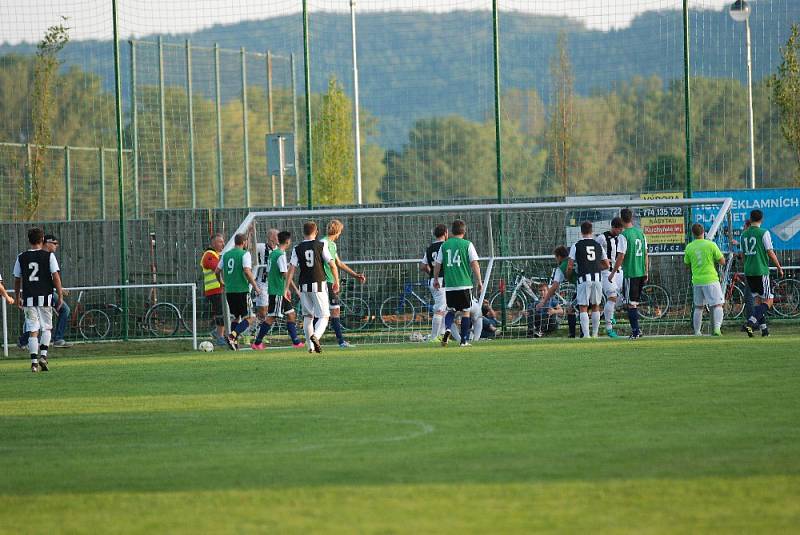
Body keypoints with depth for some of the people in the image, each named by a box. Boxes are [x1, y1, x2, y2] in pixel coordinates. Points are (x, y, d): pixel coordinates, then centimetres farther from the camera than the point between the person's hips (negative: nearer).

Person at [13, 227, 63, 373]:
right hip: (45, 297, -2)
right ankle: (43, 355, -5)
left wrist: (18, 298, 20)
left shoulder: (21, 257, 4)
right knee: (46, 328, 13)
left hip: (28, 299, 2)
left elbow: (17, 279, 9)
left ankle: (34, 361, -4)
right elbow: (56, 276, -7)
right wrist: (60, 296, -1)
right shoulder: (48, 256, -3)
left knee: (33, 331, 3)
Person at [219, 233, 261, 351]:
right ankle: (232, 336, -20)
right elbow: (247, 271, -19)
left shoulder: (226, 255, 11)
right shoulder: (245, 254, -7)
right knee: (248, 318, -1)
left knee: (235, 317, 20)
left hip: (229, 291, 6)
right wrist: (256, 287, -12)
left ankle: (235, 342, 15)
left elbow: (217, 271, 16)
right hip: (242, 290, -6)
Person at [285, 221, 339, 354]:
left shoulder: (297, 248, 3)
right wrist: (336, 281, 9)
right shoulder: (321, 246, -1)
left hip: (304, 286, 2)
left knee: (307, 316, 15)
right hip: (319, 285, -2)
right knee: (324, 316, 0)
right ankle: (316, 336, -28)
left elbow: (291, 269, -3)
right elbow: (332, 264, -5)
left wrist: (286, 288, 1)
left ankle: (311, 346, 12)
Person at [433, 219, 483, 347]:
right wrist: (479, 281, 0)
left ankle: (447, 329, -11)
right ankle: (464, 340, 5)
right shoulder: (467, 245, -3)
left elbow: (437, 264, 9)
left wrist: (436, 279, 23)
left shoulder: (444, 245, 5)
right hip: (464, 283, -3)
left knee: (451, 310, 17)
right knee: (465, 312, 7)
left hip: (449, 284, 3)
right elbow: (474, 264, -6)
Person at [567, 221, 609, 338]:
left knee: (583, 308, 0)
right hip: (597, 278, 3)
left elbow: (570, 266, -1)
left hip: (584, 279, -3)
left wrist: (568, 274, 20)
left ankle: (586, 334, -11)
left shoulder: (576, 246, 1)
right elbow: (606, 265, 19)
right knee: (595, 306, 16)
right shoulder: (598, 246, 13)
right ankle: (595, 334, 18)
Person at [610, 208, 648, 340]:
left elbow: (621, 256, -15)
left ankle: (635, 330, -6)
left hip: (630, 273, -6)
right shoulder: (640, 233, 7)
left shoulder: (623, 236, -12)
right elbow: (646, 254, 12)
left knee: (631, 303, -2)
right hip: (641, 273, 6)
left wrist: (613, 273, -6)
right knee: (635, 302, 15)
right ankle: (636, 329, 15)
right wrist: (646, 272, 19)